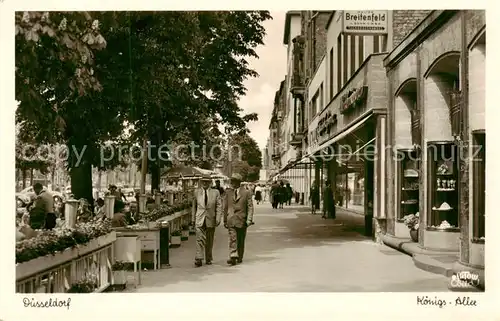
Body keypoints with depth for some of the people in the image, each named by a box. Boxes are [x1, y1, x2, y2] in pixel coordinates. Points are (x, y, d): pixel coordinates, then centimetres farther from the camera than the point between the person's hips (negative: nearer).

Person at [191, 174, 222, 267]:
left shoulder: (215, 192, 2)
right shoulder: (196, 192, 6)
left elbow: (219, 206, 0)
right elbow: (194, 206, 12)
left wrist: (218, 219, -8)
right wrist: (193, 219, 10)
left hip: (211, 220, 1)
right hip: (199, 219, 0)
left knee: (209, 241, 10)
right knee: (200, 239, -11)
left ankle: (208, 259, 23)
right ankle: (198, 259, -13)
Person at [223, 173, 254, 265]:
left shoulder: (246, 193, 0)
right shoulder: (228, 192, 8)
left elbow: (250, 207, -2)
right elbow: (225, 207, 13)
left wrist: (249, 219, -12)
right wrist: (225, 220, 12)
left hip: (242, 220, -1)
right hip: (231, 220, 1)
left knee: (241, 240, 9)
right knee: (232, 239, -12)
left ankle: (239, 257, 21)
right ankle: (233, 257, -18)